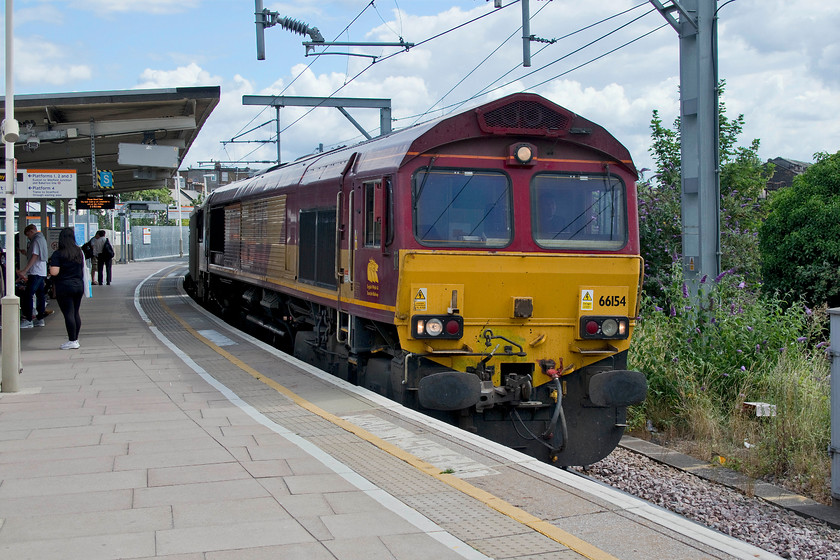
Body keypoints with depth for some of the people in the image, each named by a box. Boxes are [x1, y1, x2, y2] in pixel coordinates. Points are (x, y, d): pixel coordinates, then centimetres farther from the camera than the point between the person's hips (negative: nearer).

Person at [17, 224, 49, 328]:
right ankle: (40, 319, 12)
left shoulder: (36, 241, -11)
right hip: (42, 272, 10)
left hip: (35, 272, -10)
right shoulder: (42, 239, 19)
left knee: (28, 295, -10)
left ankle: (28, 320, -12)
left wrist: (24, 271, -22)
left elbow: (34, 257, -19)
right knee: (40, 295, 10)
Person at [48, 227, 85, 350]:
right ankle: (75, 339, 18)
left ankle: (72, 341, -3)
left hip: (64, 287, -6)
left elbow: (54, 272, -18)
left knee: (68, 314, -4)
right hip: (78, 285, 6)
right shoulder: (79, 251, 6)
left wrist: (51, 265, 1)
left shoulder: (58, 254, -12)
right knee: (75, 313, 13)